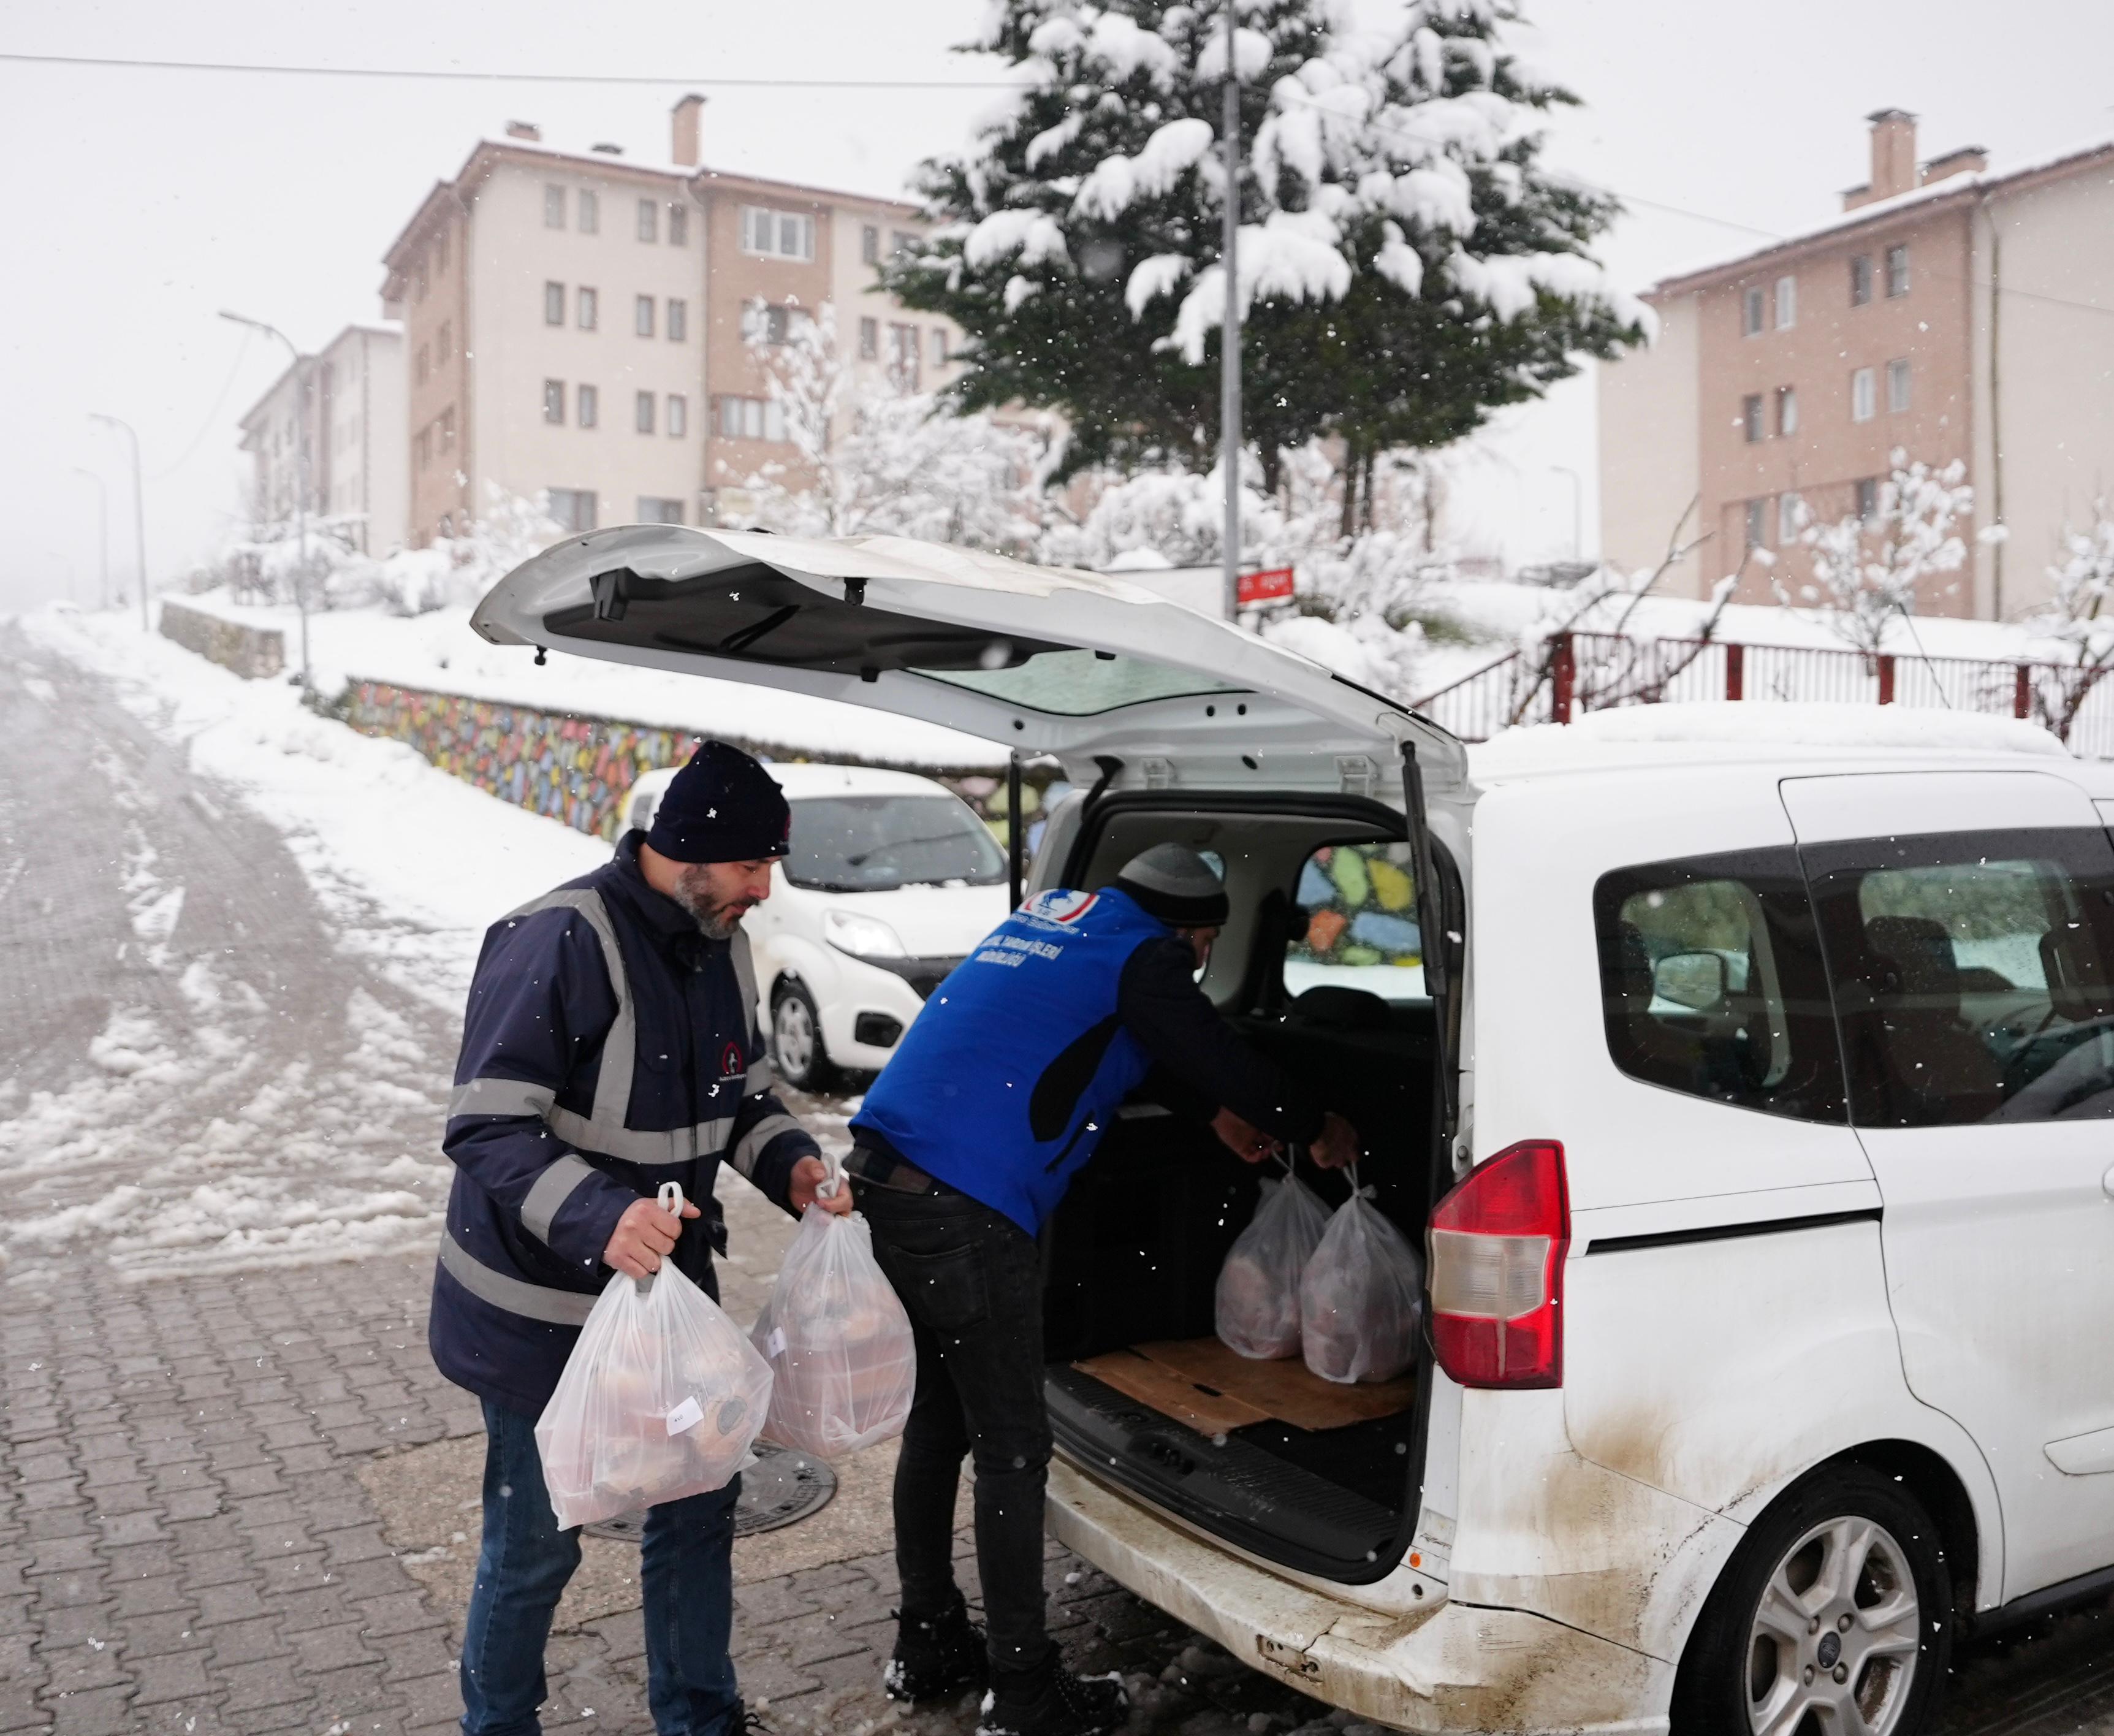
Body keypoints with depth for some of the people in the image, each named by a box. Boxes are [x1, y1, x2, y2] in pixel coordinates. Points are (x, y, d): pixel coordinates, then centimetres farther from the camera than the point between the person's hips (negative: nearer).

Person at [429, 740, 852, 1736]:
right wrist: (597, 1217, -41)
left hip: (669, 1292, 7)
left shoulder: (719, 945, 2)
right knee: (536, 1545, 10)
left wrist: (789, 1163, -5)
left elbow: (743, 1094, 15)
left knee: (698, 1504, 18)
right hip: (542, 1312, -7)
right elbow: (486, 1128, -27)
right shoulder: (560, 941, -24)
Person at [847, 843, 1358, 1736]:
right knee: (1011, 1450, 2)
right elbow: (1216, 1052, 3)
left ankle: (927, 1645, 32)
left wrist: (1218, 1110, 45)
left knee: (936, 1421, 19)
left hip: (882, 1179, 9)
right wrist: (1316, 1129, 21)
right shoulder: (1141, 956, -4)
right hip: (965, 1209, -9)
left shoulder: (1049, 916, 22)